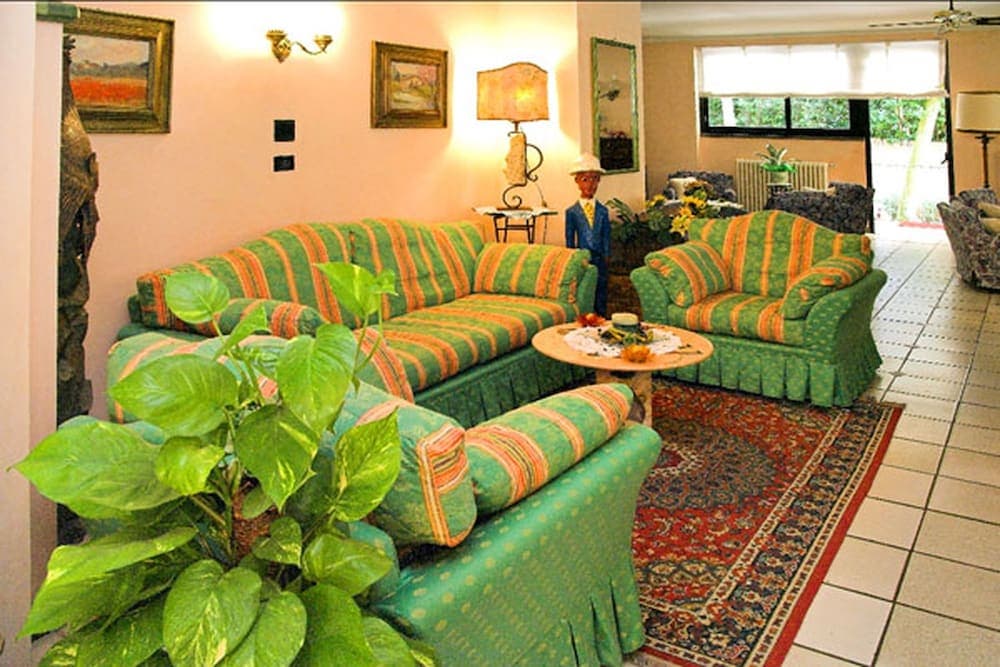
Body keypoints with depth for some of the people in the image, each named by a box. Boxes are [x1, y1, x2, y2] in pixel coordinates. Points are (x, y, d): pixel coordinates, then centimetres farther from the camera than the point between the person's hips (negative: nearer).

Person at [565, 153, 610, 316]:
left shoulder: (602, 211, 3)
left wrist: (606, 256, 2)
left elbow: (607, 236, 6)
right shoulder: (572, 212, -2)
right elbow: (569, 239, 0)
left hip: (599, 259, 2)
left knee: (601, 296, 8)